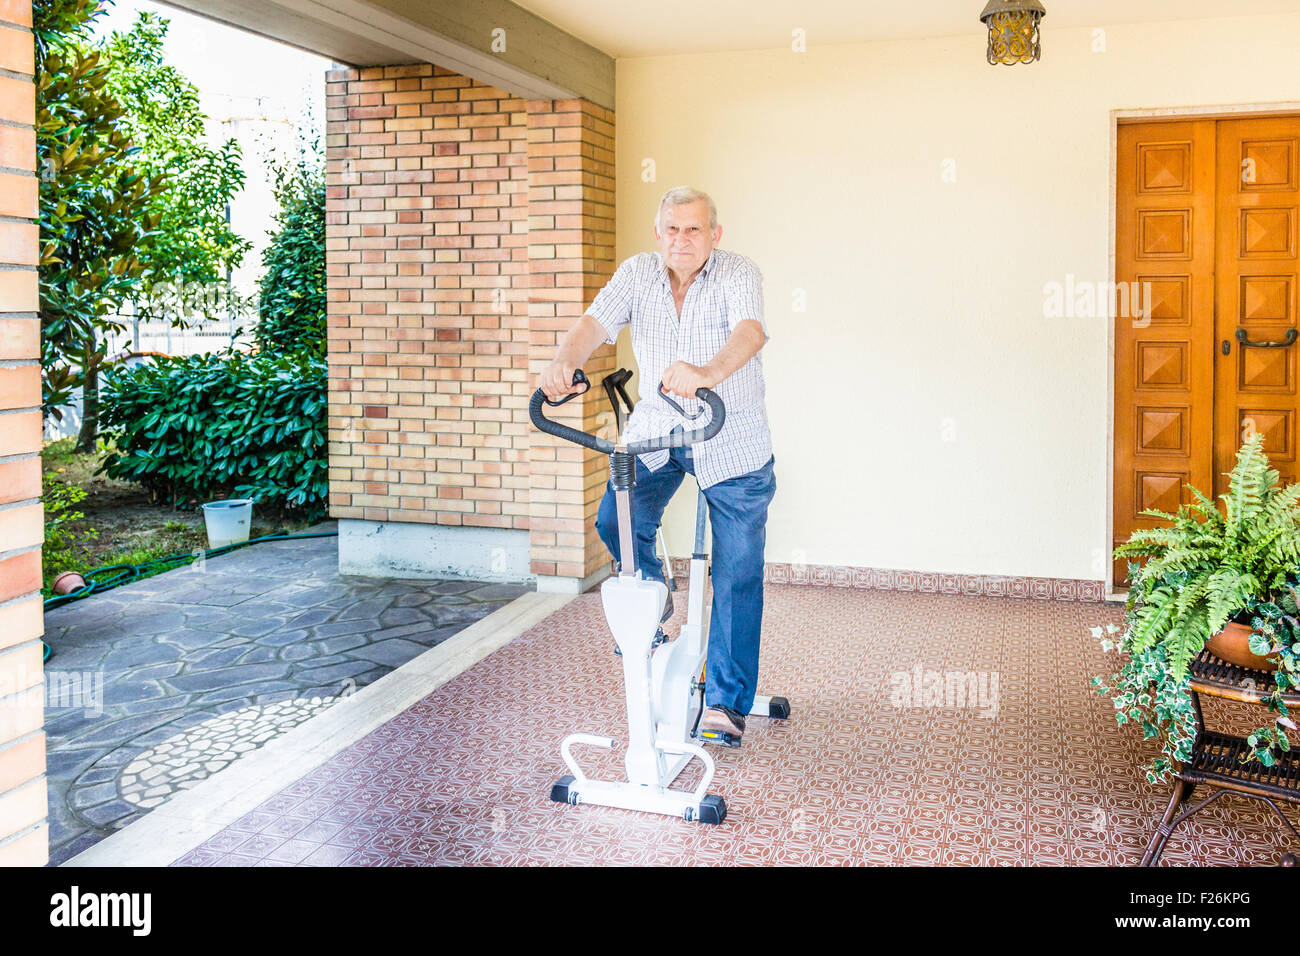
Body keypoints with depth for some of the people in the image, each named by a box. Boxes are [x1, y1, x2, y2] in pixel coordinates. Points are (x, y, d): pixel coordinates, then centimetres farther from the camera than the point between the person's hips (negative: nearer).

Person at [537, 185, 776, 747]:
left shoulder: (738, 275, -16)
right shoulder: (638, 273, -5)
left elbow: (750, 331, -36)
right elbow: (595, 323, -20)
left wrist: (708, 373, -58)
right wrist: (564, 363, -43)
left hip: (731, 441, -3)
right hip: (655, 429, 3)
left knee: (737, 574, -2)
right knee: (614, 521, -15)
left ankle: (726, 702, 12)